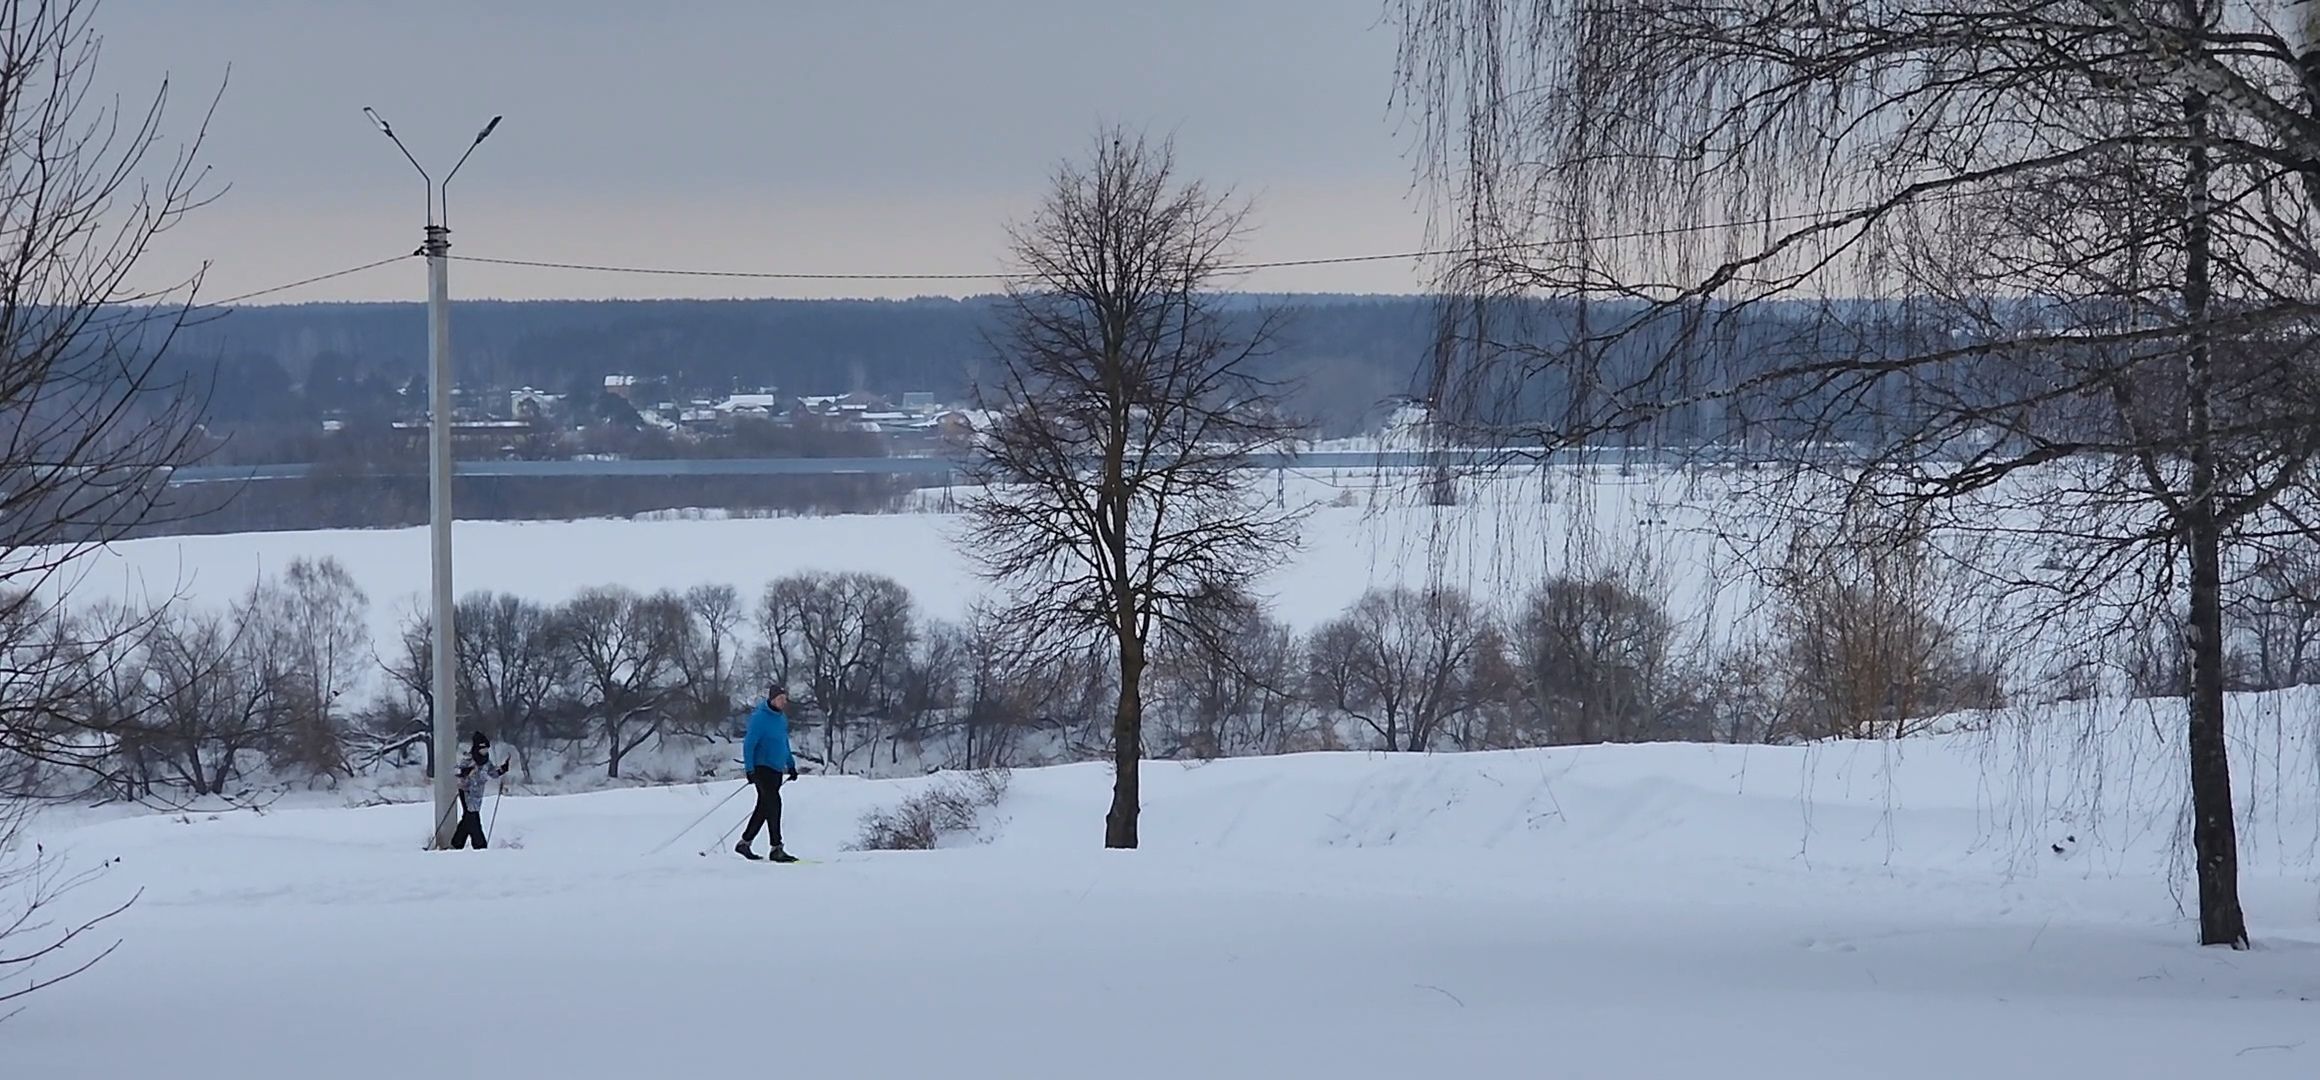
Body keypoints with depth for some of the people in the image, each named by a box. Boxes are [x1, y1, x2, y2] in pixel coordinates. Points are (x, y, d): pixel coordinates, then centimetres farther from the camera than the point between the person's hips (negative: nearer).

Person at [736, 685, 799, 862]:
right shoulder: (760, 718, -13)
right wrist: (749, 769, -20)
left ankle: (745, 842, 22)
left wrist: (790, 764, 22)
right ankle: (776, 849, -16)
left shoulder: (782, 718, 13)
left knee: (764, 807, 11)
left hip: (777, 769, 9)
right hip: (762, 767, -9)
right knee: (774, 804, -15)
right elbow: (749, 744, -15)